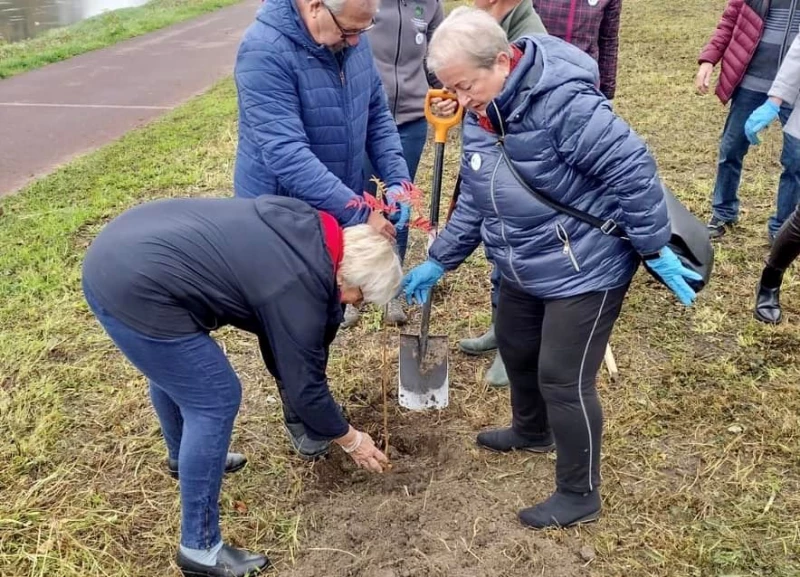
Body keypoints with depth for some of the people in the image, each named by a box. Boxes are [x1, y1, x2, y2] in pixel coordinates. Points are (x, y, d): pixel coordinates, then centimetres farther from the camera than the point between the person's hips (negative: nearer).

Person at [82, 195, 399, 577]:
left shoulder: (307, 225, 8)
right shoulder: (299, 290, -15)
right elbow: (303, 387, -5)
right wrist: (351, 441, 10)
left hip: (116, 252, 10)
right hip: (134, 289, -10)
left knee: (172, 368, 30)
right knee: (214, 402, -1)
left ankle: (183, 456, 57)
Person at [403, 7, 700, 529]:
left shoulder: (563, 101, -29)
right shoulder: (481, 117, 0)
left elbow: (632, 170, -26)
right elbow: (475, 198, 10)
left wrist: (657, 250, -19)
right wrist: (438, 261, 9)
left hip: (586, 271, -9)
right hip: (525, 270, 9)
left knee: (563, 379, -1)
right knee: (516, 349, 23)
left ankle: (580, 495, 21)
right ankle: (532, 432, 53)